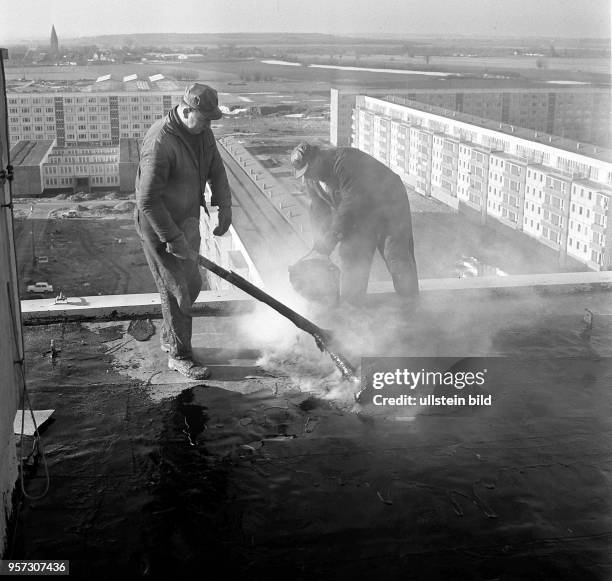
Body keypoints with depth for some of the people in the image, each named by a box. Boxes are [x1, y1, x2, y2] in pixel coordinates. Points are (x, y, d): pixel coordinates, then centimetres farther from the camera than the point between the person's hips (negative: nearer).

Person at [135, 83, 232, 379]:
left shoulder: (201, 130, -2)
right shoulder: (160, 144, -30)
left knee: (191, 283, 18)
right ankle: (179, 355, 16)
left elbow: (216, 169, 12)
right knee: (177, 290, 0)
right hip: (159, 226, -8)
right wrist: (173, 239, -25)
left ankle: (170, 337, 39)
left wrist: (224, 206, 1)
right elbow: (148, 201, -28)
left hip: (187, 221, 8)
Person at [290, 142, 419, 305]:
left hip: (390, 204, -8)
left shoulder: (344, 160, -30)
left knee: (398, 257, -9)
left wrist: (333, 235, -31)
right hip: (361, 214, 8)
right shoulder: (311, 178, -3)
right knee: (351, 255, 6)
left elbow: (351, 202, -34)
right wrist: (320, 245, -6)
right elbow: (319, 211, 2)